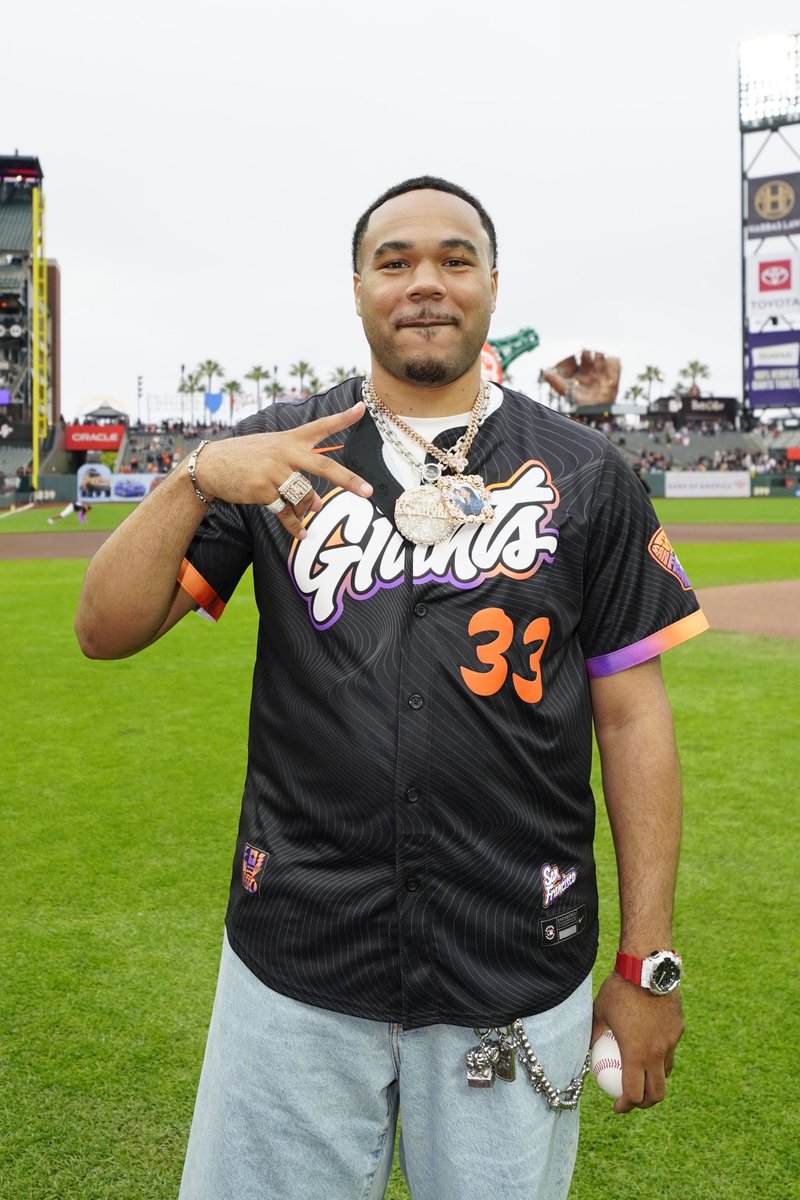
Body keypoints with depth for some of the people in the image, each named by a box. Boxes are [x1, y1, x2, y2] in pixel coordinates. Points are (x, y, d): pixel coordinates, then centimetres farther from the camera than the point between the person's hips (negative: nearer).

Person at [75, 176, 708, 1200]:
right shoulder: (277, 454, 3)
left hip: (519, 979, 0)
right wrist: (194, 481, -20)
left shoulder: (585, 474, 1)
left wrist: (648, 962, -1)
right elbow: (105, 630, -2)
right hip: (293, 964, 1)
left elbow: (632, 715, 1)